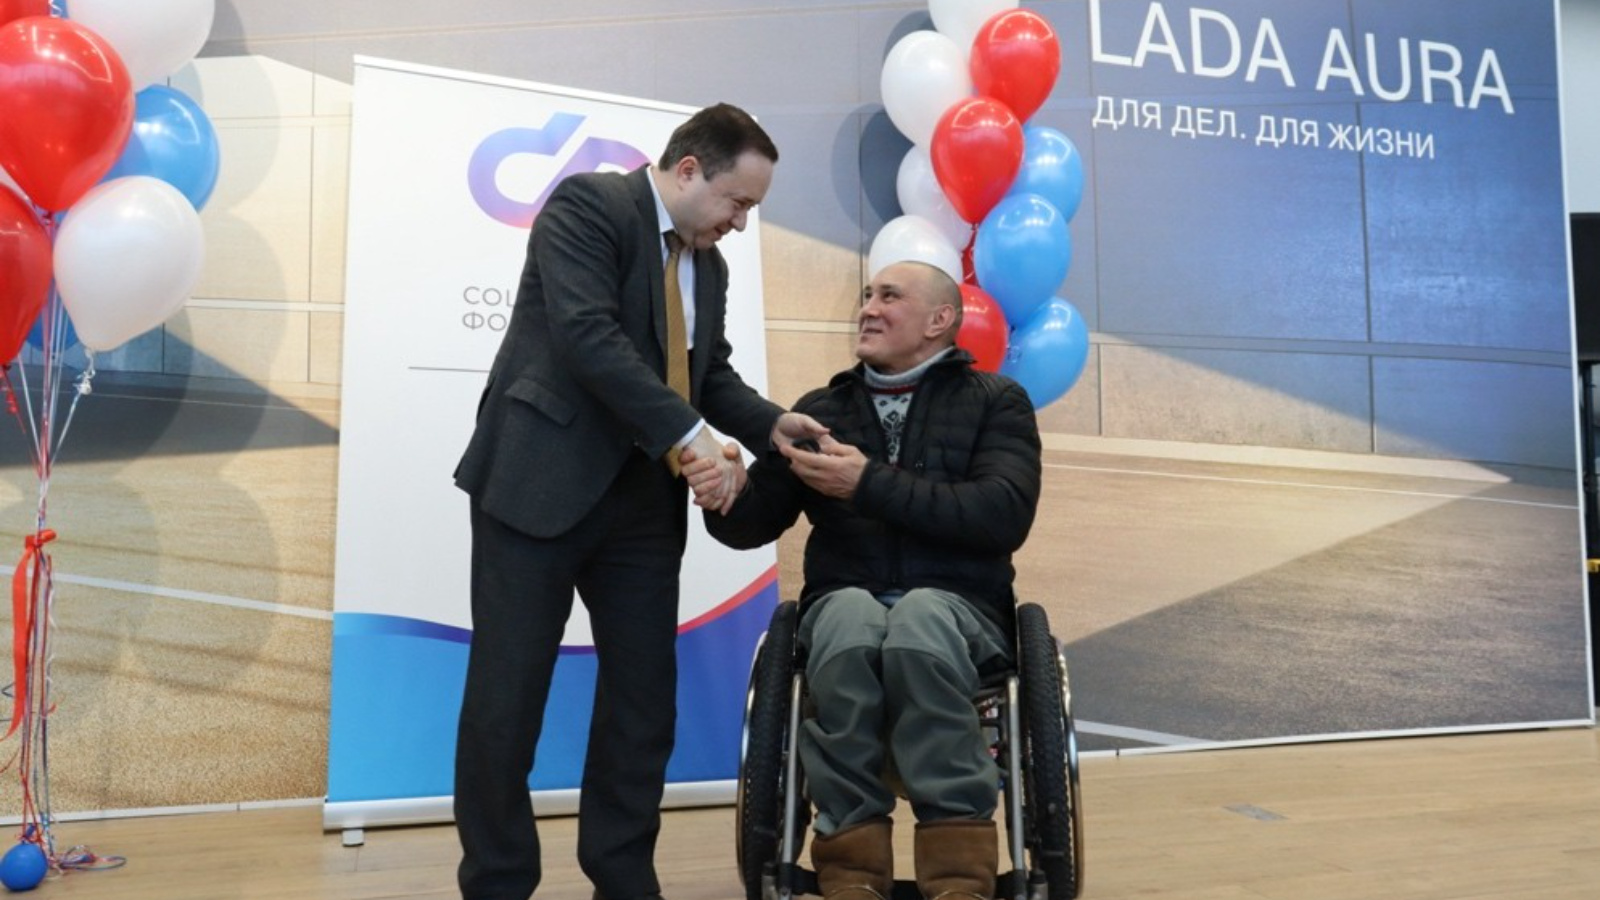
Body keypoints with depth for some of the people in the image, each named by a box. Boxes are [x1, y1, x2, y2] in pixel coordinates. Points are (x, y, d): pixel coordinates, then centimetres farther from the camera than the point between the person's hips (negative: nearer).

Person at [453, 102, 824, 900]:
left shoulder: (706, 263, 16)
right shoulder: (587, 204, -8)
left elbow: (712, 373, 19)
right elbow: (588, 335, -21)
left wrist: (769, 424, -1)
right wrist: (688, 437, -25)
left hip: (644, 497, 7)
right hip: (541, 482, -7)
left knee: (644, 699, 7)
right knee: (507, 696, 1)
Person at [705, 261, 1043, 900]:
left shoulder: (996, 402, 9)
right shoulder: (821, 409, 17)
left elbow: (1003, 515, -10)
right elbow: (754, 524, 12)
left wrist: (871, 484, -15)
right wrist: (727, 497, -13)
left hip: (956, 605, -1)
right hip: (844, 602, 2)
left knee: (918, 625, -37)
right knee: (853, 624, -35)